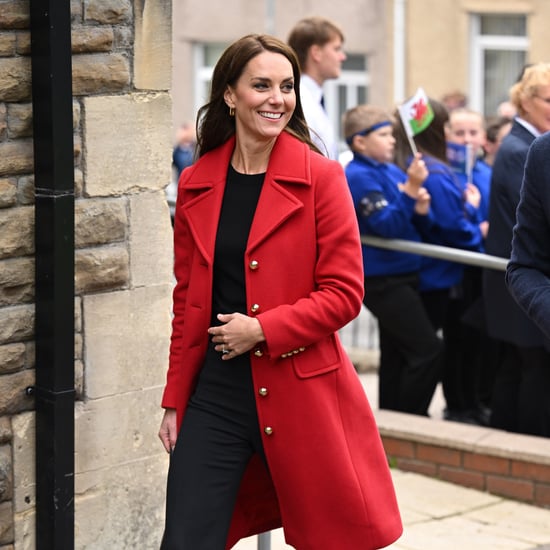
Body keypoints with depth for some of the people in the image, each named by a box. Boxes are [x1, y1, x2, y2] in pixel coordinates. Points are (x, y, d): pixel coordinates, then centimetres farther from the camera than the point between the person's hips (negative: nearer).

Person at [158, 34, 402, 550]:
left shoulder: (320, 177, -5)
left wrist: (262, 329, -17)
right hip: (214, 391, 3)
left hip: (302, 390, -3)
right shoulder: (196, 184, 6)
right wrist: (174, 401, 11)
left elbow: (344, 293, -7)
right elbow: (187, 299, 13)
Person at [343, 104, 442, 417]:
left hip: (402, 275, 9)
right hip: (382, 280, -9)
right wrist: (411, 189, -28)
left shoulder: (394, 171, 10)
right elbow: (387, 226, -23)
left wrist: (421, 209, -7)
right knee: (428, 350, -12)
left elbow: (418, 226, 14)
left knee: (397, 354, 13)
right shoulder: (359, 176, -14)